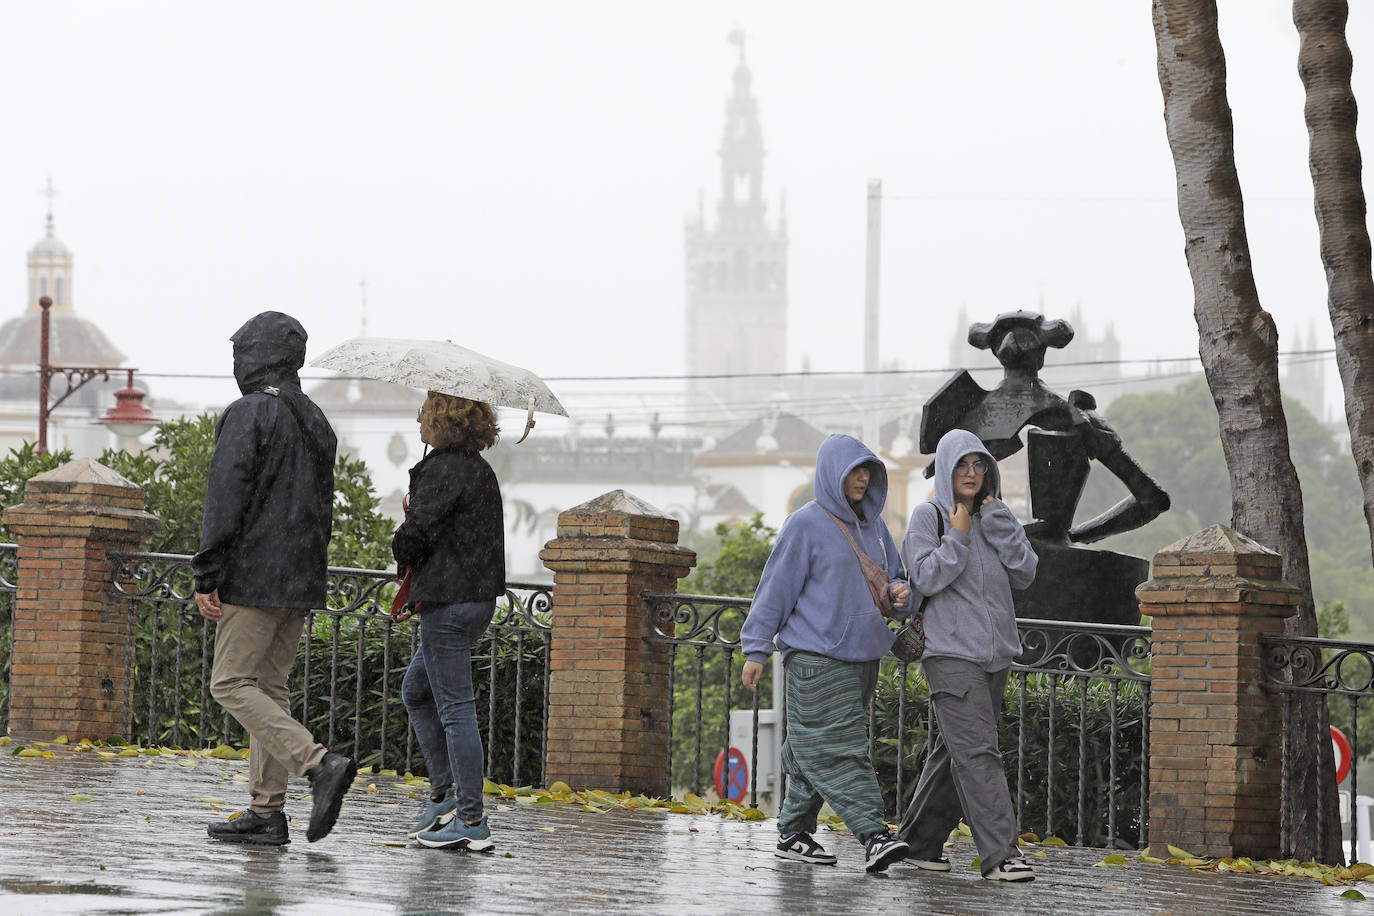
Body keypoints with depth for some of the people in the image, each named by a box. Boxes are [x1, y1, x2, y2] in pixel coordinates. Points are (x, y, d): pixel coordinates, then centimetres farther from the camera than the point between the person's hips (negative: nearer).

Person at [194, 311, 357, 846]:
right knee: (269, 686, 11)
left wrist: (207, 576, -14)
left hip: (256, 576, -8)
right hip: (303, 581, 8)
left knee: (232, 683, -6)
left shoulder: (248, 415, -10)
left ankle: (319, 764, -21)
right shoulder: (316, 421, 16)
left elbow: (226, 498, -16)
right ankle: (266, 812, 7)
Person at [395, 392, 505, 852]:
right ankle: (445, 793, 22)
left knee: (455, 708, -6)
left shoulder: (443, 470, -17)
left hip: (449, 602, -10)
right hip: (479, 595, 10)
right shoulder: (480, 469, 13)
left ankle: (471, 822, -4)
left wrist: (404, 554, 3)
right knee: (416, 691, 23)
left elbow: (413, 535, -20)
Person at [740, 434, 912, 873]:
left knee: (811, 752, 9)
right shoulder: (806, 525, -4)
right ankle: (873, 835, -20)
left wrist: (898, 591, 0)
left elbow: (891, 574, 26)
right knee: (837, 747, -12)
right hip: (815, 656, -7)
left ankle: (794, 833, 14)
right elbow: (776, 588, -4)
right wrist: (756, 649, -6)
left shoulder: (873, 525, 16)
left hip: (861, 655, 7)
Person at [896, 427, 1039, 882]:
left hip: (994, 652, 6)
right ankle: (999, 854, -20)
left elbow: (1025, 573, 4)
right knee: (976, 751, -14)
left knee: (955, 751, 10)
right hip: (951, 652, -6)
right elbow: (926, 578, -10)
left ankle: (921, 842, 20)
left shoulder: (995, 517, 14)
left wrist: (996, 521, -4)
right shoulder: (928, 516, -1)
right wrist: (959, 535, -9)